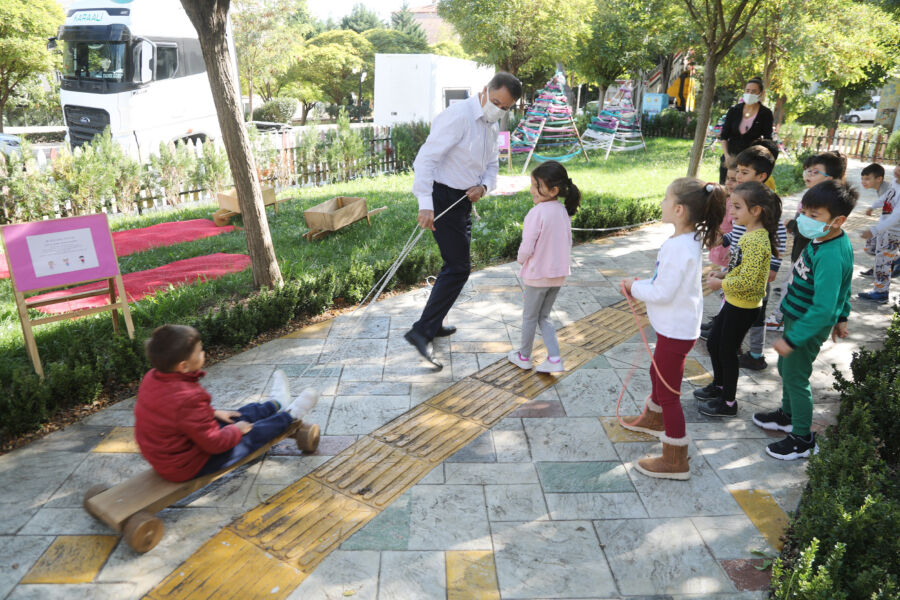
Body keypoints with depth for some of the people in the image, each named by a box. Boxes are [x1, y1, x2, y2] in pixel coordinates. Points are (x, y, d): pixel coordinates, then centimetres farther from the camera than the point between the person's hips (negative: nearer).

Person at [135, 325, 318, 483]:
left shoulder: (151, 378, -9)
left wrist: (213, 413, 9)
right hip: (188, 467, -8)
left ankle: (276, 403, 42)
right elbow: (214, 443, -28)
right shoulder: (188, 398, -38)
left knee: (239, 416, 20)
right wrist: (236, 430, -8)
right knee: (252, 436, 9)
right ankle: (290, 415, 32)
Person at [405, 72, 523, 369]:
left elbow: (491, 165, 22)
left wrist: (483, 186, -2)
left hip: (463, 200, 10)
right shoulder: (459, 116, -16)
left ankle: (433, 325, 29)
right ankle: (422, 331, -7)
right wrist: (425, 204, -34)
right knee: (458, 267, -12)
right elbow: (427, 157, -24)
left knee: (456, 265, 16)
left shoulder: (492, 126, 13)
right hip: (443, 198, -10)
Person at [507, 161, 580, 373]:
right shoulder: (563, 211, 1)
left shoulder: (537, 213, -22)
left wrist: (521, 259, 0)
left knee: (529, 317, 12)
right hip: (558, 273, 7)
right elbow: (568, 243, 10)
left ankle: (524, 356, 28)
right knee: (543, 317, 18)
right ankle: (555, 359, 10)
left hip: (537, 274, -7)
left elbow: (527, 248, -20)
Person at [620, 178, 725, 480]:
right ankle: (654, 419, 56)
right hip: (675, 325, 10)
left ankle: (675, 461, 14)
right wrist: (641, 284, 2)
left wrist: (636, 287, -9)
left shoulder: (679, 246, -27)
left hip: (675, 330, -10)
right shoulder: (691, 240, 4)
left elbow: (663, 293, -25)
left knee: (668, 392, 1)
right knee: (657, 372, 30)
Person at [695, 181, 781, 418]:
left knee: (727, 351, 4)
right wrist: (722, 276, 7)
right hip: (733, 302, 9)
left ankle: (728, 402, 20)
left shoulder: (756, 241, -25)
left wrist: (721, 284, -17)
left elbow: (747, 281, -30)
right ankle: (719, 386, 40)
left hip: (744, 307, -9)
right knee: (713, 343, 20)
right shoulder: (750, 234, 6)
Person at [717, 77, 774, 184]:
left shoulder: (766, 114, -1)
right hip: (730, 157, 3)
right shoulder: (734, 110, 4)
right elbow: (724, 136, 5)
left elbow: (767, 139, -1)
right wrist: (726, 155, -8)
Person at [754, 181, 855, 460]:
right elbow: (843, 286, 13)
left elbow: (823, 309, -33)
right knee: (785, 368, 25)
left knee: (795, 378, 6)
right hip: (797, 316, 10)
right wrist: (842, 316, 23)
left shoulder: (830, 256, -32)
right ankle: (787, 415, 48)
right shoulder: (833, 240, -1)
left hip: (809, 325, -10)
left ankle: (803, 439, 25)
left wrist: (791, 339, -28)